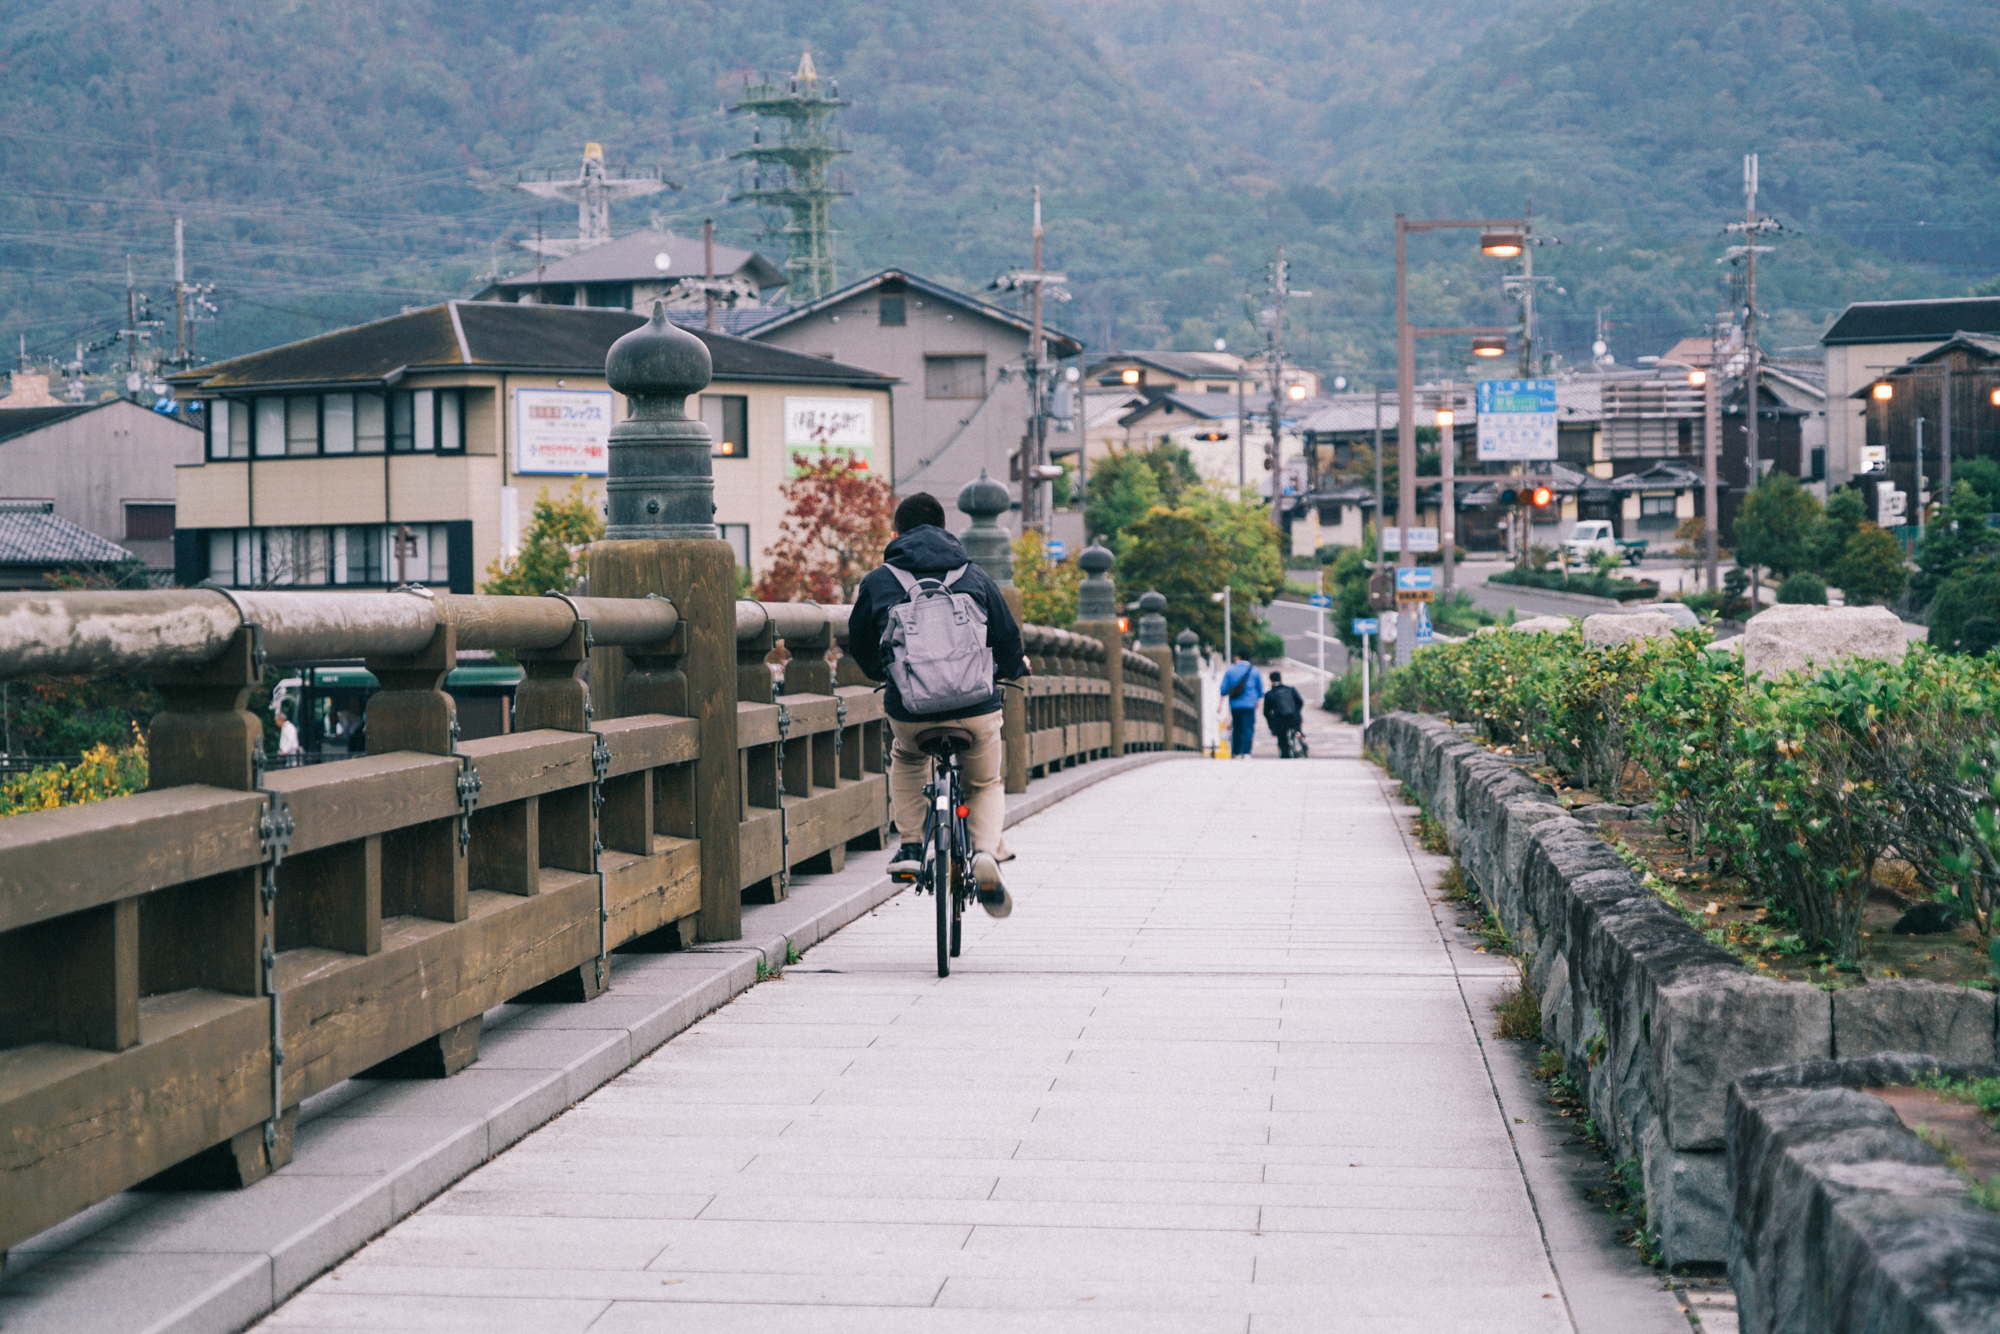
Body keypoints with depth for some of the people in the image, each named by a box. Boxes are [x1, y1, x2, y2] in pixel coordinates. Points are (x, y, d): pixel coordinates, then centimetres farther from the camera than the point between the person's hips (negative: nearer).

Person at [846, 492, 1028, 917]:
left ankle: (911, 846, 19)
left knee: (906, 761, 35)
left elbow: (860, 646, 20)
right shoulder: (975, 576, 10)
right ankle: (986, 850, -4)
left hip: (909, 708, 0)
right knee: (986, 784, 25)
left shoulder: (877, 581, 7)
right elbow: (1008, 640, 15)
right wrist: (1012, 669, 39)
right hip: (975, 707, 0)